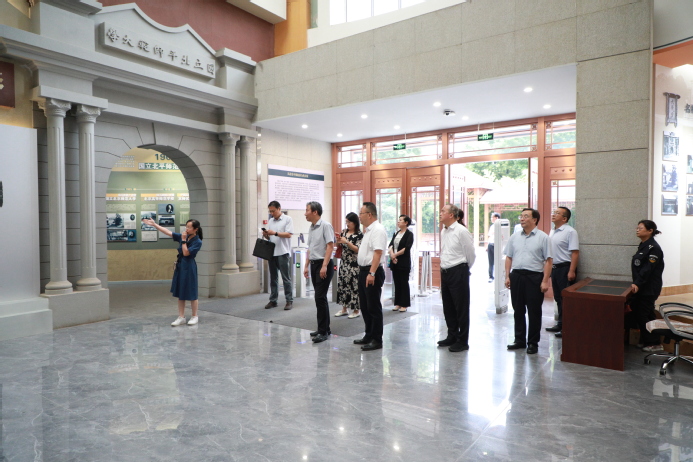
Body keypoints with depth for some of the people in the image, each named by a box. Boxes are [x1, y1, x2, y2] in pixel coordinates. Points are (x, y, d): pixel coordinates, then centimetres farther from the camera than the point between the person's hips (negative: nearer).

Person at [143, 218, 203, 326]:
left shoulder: (197, 242, -13)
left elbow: (186, 253, -19)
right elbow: (168, 232, 7)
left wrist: (183, 240, -15)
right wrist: (154, 224, 5)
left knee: (191, 294, 4)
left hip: (189, 268, -7)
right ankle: (181, 317, 19)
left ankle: (195, 316, 19)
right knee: (180, 294, 11)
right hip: (180, 267, 7)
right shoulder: (183, 236, 5)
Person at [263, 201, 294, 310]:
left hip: (283, 253, -6)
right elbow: (269, 237, 18)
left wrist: (275, 233, -18)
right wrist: (266, 234, -4)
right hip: (271, 253, 6)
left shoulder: (287, 219, -2)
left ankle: (289, 301, 4)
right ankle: (273, 300, 17)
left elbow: (289, 234, -11)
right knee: (273, 278, 10)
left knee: (286, 278, -2)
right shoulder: (271, 221, 16)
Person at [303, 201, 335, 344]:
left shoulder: (325, 226, -11)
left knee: (320, 298, -10)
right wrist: (306, 266, 18)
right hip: (314, 264, 8)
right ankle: (325, 328, 21)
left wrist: (324, 266, -22)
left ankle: (323, 331, -3)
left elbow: (330, 246, -17)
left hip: (323, 265, -8)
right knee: (320, 298, 12)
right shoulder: (311, 228, 14)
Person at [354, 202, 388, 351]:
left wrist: (372, 273, -28)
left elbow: (378, 253, -23)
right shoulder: (368, 230, 15)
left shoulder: (378, 229, -16)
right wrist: (363, 271, 19)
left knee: (373, 307, -2)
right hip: (363, 271, 10)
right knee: (364, 306, 16)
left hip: (372, 272, -10)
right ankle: (369, 336, 28)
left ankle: (377, 340, 8)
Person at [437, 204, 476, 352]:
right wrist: (444, 267, 16)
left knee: (461, 308, 3)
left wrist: (464, 269, 4)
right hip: (445, 272, 8)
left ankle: (462, 341, 15)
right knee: (448, 307, 15)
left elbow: (470, 253, -8)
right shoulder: (443, 231, 9)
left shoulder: (461, 231, -14)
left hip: (458, 272, -8)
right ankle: (452, 336, 30)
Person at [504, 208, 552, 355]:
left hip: (534, 277, -4)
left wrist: (545, 281, -13)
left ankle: (533, 343, 16)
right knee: (518, 310, 12)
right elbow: (508, 257, 12)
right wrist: (507, 276, 4)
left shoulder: (542, 237, -3)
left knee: (534, 312, 4)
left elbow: (548, 260, -7)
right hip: (516, 276, 4)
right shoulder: (514, 237, 10)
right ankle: (519, 340, 24)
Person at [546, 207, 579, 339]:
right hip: (554, 268, 8)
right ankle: (560, 324, 26)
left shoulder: (570, 231, -13)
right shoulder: (552, 231, 12)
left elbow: (575, 253, -18)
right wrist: (549, 267, 15)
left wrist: (571, 271, -22)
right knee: (558, 298, 15)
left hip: (565, 268, -8)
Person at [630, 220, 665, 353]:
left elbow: (647, 269, -23)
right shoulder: (643, 246, 13)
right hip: (641, 288, 9)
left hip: (649, 289, -9)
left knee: (643, 315, -4)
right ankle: (646, 341, 23)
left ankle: (654, 344, 8)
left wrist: (638, 283, -30)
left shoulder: (653, 248, -15)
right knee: (638, 314, 12)